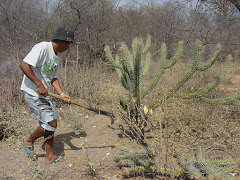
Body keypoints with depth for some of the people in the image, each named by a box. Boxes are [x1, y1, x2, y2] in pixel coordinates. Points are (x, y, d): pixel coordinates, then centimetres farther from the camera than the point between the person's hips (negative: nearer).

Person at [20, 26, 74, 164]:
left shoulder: (58, 55, 11)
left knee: (51, 124, 10)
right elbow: (24, 65, -27)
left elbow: (54, 78, 11)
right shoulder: (42, 48, -18)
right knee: (51, 123, -12)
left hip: (46, 94, 9)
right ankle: (29, 140, 15)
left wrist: (62, 94, -4)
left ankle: (50, 156, 23)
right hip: (33, 93, -9)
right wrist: (39, 85, -26)